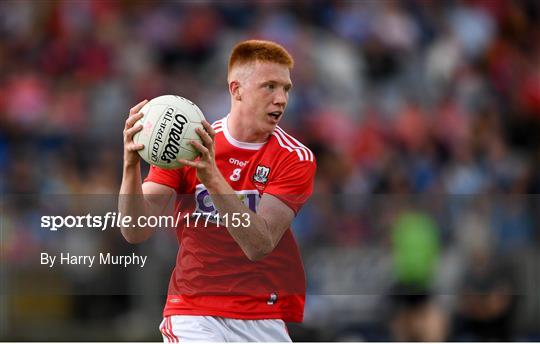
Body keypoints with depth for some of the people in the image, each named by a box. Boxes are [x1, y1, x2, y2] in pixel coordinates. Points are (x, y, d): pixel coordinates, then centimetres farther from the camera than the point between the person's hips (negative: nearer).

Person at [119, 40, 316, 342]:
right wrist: (131, 166, -27)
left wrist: (212, 178, -34)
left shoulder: (296, 158, -7)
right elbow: (136, 232, -9)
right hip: (192, 313, -1)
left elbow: (259, 244, -21)